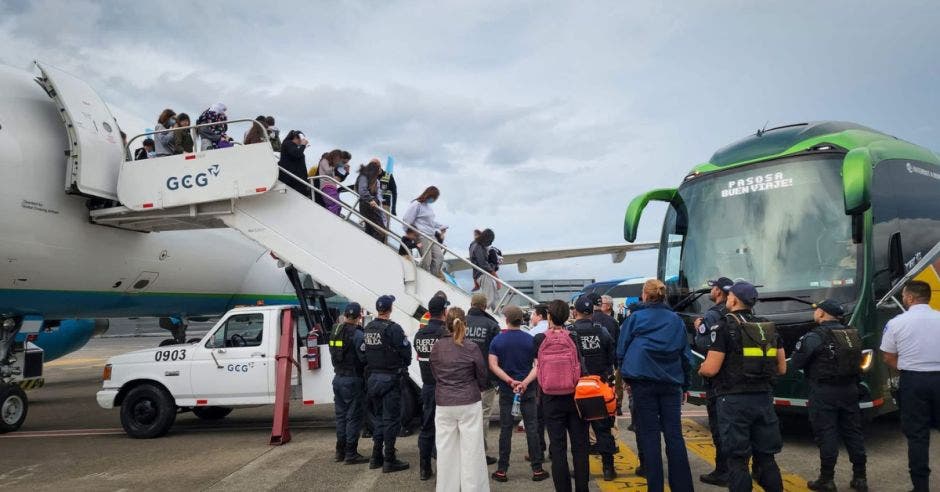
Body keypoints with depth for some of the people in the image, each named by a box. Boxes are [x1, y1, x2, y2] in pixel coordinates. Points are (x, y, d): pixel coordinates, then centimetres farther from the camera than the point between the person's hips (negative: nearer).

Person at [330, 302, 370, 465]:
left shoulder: (335, 332, 9)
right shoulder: (357, 334, -16)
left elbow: (333, 354, 14)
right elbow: (364, 358, -19)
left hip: (338, 378, 8)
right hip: (353, 380, -8)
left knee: (341, 415, 15)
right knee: (354, 417, 0)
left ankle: (340, 451, 22)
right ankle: (351, 454, 3)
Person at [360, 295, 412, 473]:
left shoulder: (368, 329, 6)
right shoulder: (393, 328, -16)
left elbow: (363, 351, 9)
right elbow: (406, 351, -14)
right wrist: (403, 365, 6)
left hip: (373, 378, 7)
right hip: (390, 378, -7)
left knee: (378, 417, 16)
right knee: (391, 418, 0)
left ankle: (376, 457, 22)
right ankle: (389, 460, 3)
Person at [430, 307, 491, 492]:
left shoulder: (436, 348, -2)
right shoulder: (471, 348, -10)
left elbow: (435, 374, 8)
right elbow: (483, 377, 0)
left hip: (443, 404, 3)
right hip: (469, 403, -2)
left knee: (446, 450, 10)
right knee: (471, 450, 6)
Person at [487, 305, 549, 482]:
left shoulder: (497, 340, -3)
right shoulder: (530, 340, -2)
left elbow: (493, 365, -10)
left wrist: (510, 381, -15)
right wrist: (526, 382, -17)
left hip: (506, 390, 0)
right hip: (528, 390, 0)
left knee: (505, 429, 5)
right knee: (531, 427, 6)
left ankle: (502, 470, 10)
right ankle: (537, 469, 9)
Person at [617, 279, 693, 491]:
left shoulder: (635, 317, -1)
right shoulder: (676, 319, 8)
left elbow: (621, 349, -1)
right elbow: (686, 354, 9)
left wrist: (627, 374, 12)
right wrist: (684, 384, 15)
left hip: (644, 381, -2)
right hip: (671, 382, 3)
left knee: (650, 435, 3)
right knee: (674, 434, 5)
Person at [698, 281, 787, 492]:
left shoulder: (726, 327, -11)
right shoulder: (769, 327, 8)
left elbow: (710, 369, -15)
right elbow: (781, 369, 11)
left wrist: (701, 370, 6)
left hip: (735, 400, -6)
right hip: (764, 398, 6)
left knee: (737, 459, 3)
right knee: (766, 457, 15)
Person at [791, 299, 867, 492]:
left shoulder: (815, 336, -14)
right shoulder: (853, 334, 8)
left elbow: (796, 362, -12)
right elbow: (857, 361, 16)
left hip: (824, 392, -6)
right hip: (849, 389, 6)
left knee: (826, 435, -1)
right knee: (853, 432, 14)